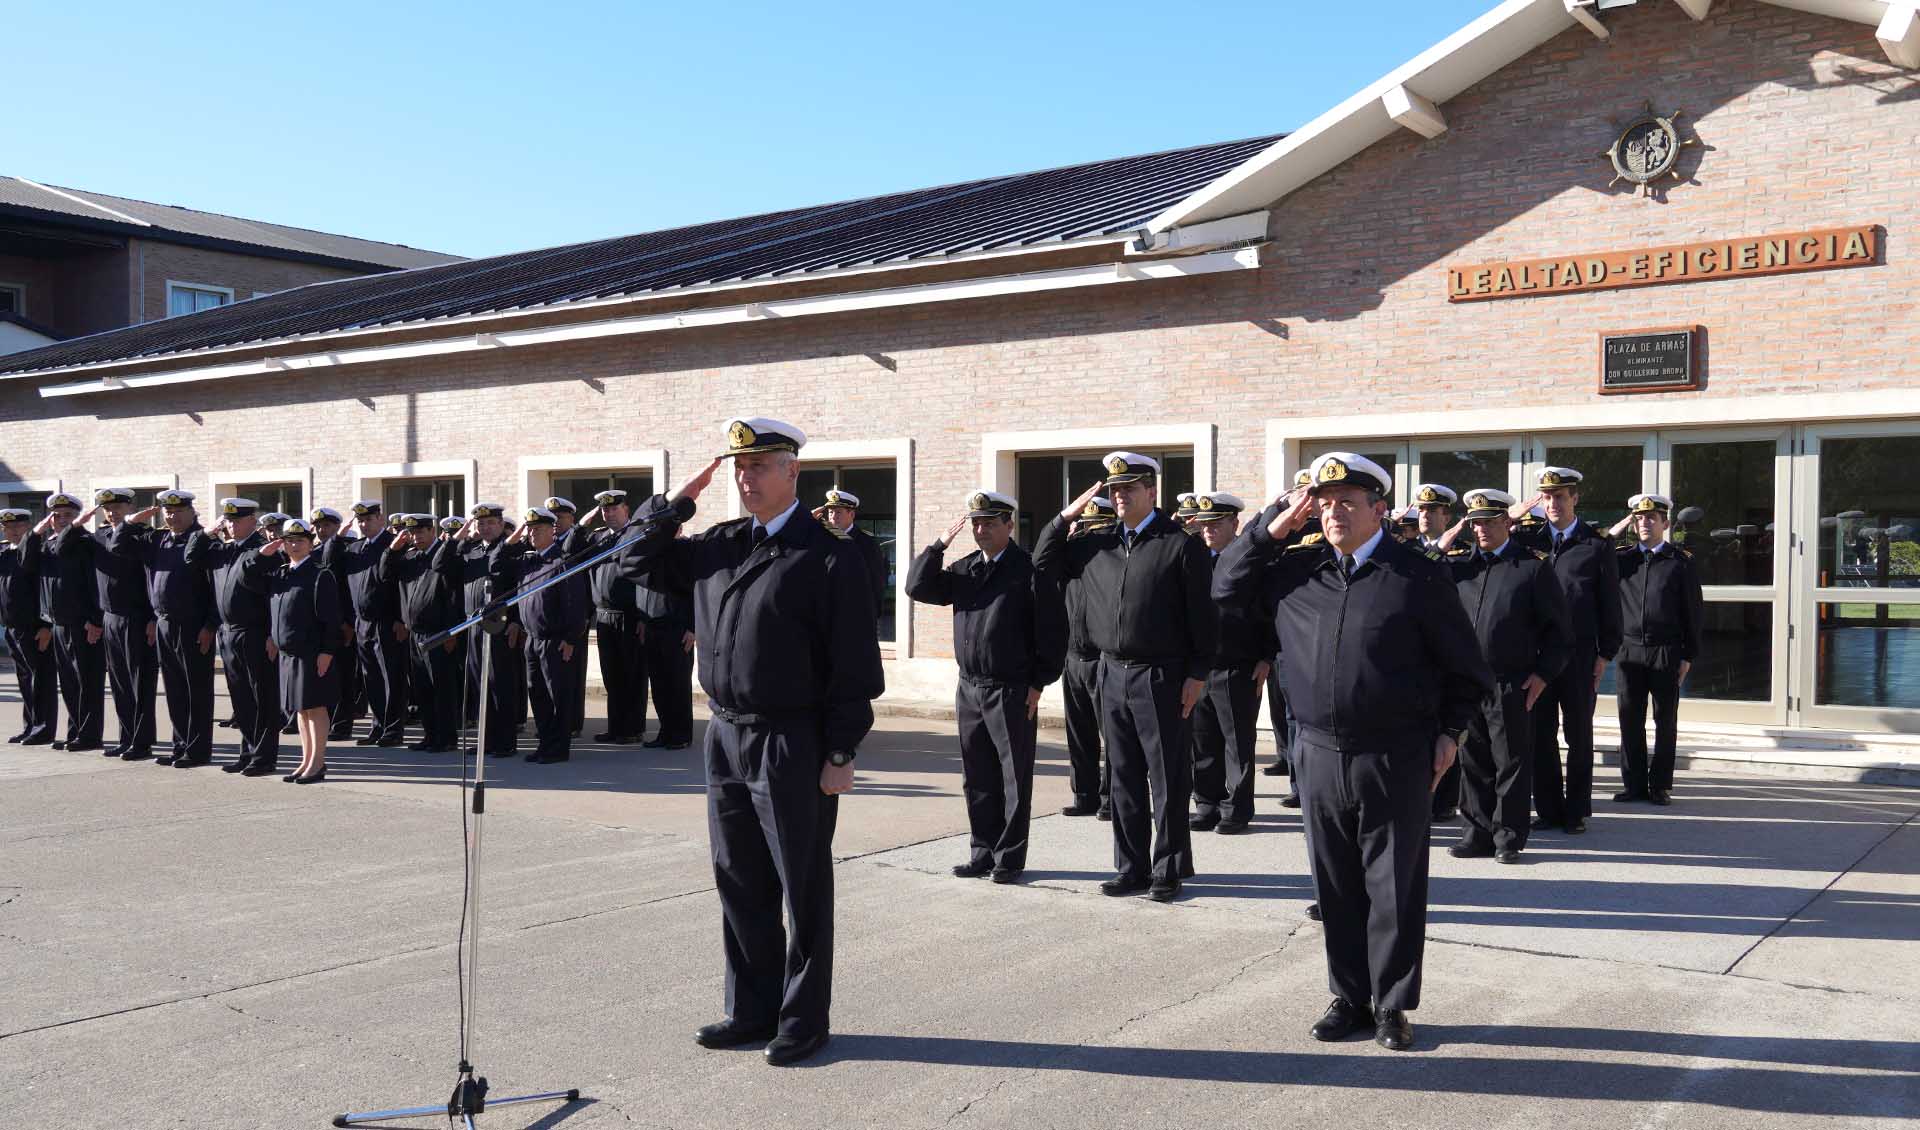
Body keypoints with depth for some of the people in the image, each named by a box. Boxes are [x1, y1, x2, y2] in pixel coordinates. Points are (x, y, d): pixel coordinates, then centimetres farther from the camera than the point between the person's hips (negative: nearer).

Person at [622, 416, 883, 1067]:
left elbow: (853, 666, -11)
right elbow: (640, 557, 19)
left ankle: (804, 1018, 19)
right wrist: (680, 499, 5)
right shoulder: (718, 545, 9)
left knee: (803, 890, 6)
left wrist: (841, 754, -13)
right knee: (739, 884, 15)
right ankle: (753, 1009, 28)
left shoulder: (828, 558, -10)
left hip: (792, 745, -6)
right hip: (725, 737, 6)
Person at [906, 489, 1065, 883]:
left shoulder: (1028, 568, -7)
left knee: (1015, 779, 3)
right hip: (969, 688, 6)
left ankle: (1009, 858, 10)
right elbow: (918, 586, 6)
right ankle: (982, 852, 21)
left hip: (1012, 691, -6)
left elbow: (1052, 629, -9)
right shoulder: (963, 568, 13)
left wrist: (1038, 683, -11)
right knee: (976, 778, 12)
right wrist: (941, 543, -1)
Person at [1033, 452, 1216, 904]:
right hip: (1112, 674, 6)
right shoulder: (1097, 544, 10)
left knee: (1167, 781, 2)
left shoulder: (1180, 544, -6)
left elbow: (1202, 614, -7)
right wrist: (1067, 515, 7)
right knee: (1124, 779, 11)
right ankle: (1132, 868, 20)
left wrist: (1198, 674, -11)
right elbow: (1045, 565, 17)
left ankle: (1168, 871, 11)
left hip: (1160, 678, -5)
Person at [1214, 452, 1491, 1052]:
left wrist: (1449, 732, 0)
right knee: (1336, 887, 11)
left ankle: (1392, 1006, 17)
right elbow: (1227, 585, 11)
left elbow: (1464, 666, 3)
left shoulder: (1418, 576, -5)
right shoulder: (1298, 570, 6)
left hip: (1395, 760, -4)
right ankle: (1350, 998, 24)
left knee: (1395, 886, 5)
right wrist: (1273, 528, 2)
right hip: (1320, 755, 4)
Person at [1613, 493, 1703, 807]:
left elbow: (1694, 611, 3)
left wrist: (1689, 655, -1)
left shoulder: (1681, 561, 2)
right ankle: (1634, 784, 12)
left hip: (1667, 652, -2)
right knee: (1630, 720, 3)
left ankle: (1660, 784, 13)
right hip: (1630, 649, 2)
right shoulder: (1621, 559, 7)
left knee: (1665, 721, 4)